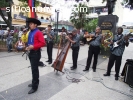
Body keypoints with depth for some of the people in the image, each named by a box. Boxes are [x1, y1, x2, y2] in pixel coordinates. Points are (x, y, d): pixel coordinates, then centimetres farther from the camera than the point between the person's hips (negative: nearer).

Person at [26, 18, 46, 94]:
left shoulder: (38, 32, -13)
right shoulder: (30, 32, 12)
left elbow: (43, 43, -21)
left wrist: (33, 46, -23)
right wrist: (28, 47, 4)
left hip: (36, 53, -9)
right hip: (31, 52, 9)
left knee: (34, 69, -3)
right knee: (34, 68, 18)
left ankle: (35, 87, 8)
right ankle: (36, 82, 33)